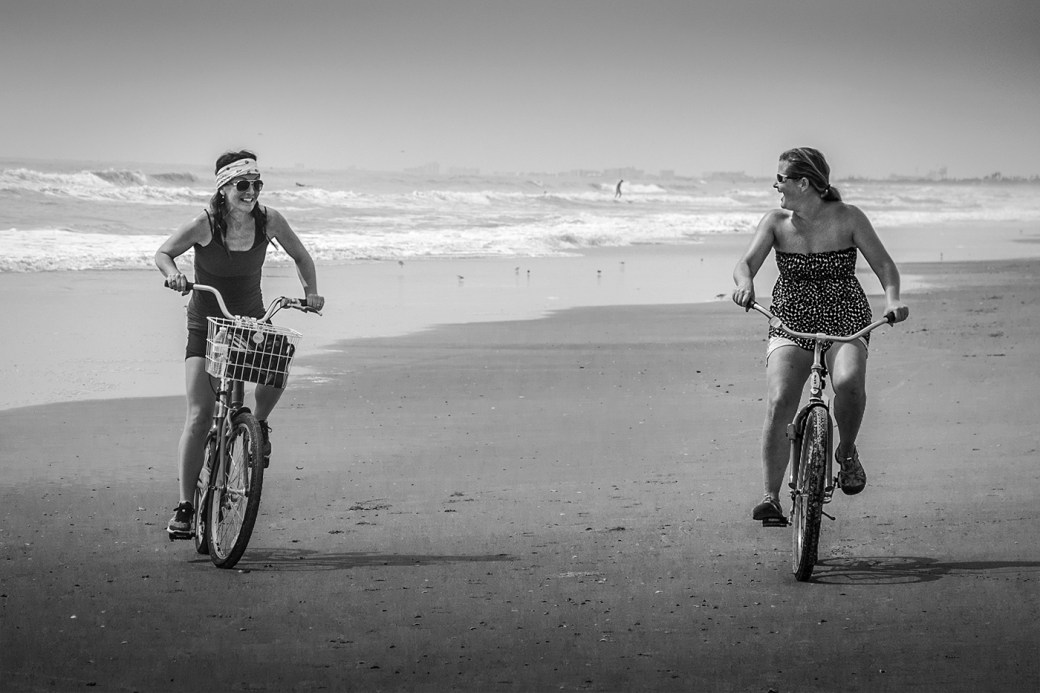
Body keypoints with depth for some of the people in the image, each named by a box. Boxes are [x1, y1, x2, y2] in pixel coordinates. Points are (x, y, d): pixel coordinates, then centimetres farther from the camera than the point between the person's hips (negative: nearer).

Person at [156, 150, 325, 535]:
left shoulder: (269, 221, -9)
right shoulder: (205, 225, -17)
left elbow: (300, 256, 7)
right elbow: (163, 253, -6)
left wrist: (311, 292, -8)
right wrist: (173, 274, -27)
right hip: (206, 325, -2)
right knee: (200, 415, -12)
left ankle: (259, 422, 4)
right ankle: (185, 506, -6)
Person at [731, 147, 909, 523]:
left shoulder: (847, 218, -4)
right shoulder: (776, 222, 0)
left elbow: (883, 263, -3)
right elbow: (746, 262, -11)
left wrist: (892, 298, -23)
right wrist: (744, 283, -35)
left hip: (846, 322, -2)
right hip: (790, 323, 2)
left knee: (848, 380, -33)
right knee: (778, 402, -20)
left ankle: (847, 451, -3)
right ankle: (771, 496, -13)